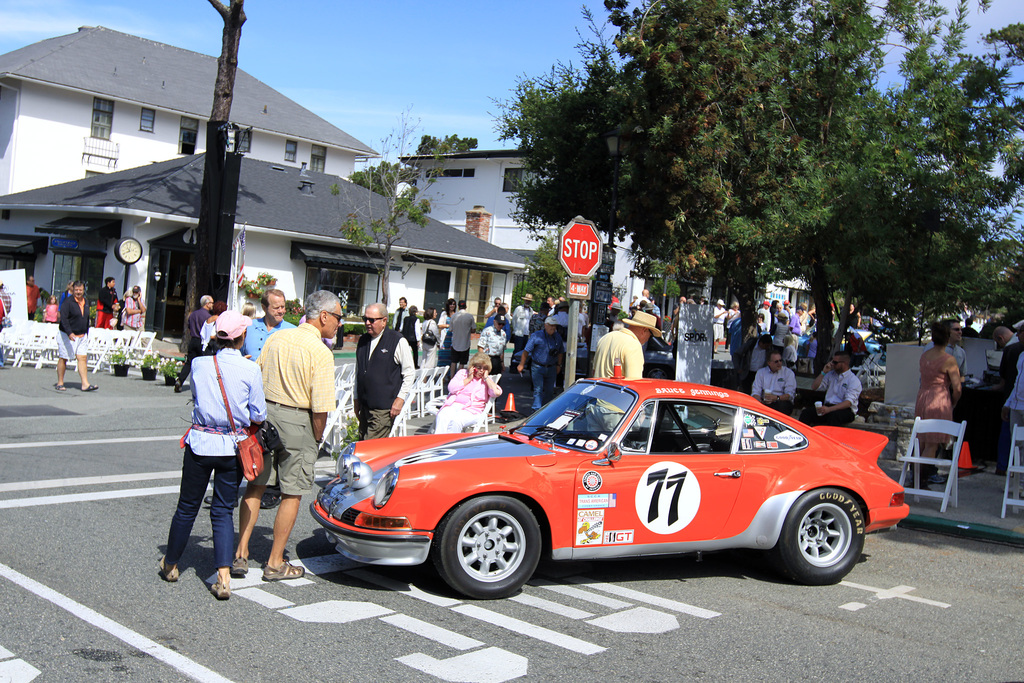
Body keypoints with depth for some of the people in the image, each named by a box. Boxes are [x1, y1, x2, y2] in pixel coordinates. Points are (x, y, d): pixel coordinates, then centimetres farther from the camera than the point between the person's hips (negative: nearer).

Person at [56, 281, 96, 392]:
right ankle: (60, 383, 14)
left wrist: (86, 335, 19)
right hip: (67, 336, -6)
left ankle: (85, 384, -8)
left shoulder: (86, 303, 11)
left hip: (82, 336, 6)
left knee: (82, 358, -4)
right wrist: (69, 333, -27)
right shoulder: (67, 302, -11)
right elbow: (63, 319, -18)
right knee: (63, 359, 4)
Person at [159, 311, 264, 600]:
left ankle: (170, 565, 34)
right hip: (233, 448, -1)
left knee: (187, 507, 16)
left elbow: (197, 399, 10)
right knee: (223, 511, 8)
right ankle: (223, 577, -2)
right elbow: (258, 416, -5)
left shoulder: (200, 365, -5)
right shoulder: (250, 370, -10)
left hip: (200, 444, 1)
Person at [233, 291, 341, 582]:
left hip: (264, 413, 6)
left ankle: (241, 553, 16)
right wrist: (317, 438, -1)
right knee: (291, 494, 7)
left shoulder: (277, 337, 6)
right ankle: (275, 563, 15)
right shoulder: (321, 353, -14)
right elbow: (320, 407, -17)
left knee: (255, 486, 16)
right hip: (297, 421, -6)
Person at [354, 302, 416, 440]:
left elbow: (409, 373, -3)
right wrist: (356, 399, 19)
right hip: (364, 406, 6)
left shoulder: (398, 341, -5)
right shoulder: (362, 341, 12)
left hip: (384, 408, -6)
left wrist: (400, 399, -9)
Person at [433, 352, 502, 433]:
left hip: (471, 411, -2)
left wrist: (486, 378, 3)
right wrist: (468, 379, 4)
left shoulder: (487, 380, 17)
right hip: (453, 406, 2)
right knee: (441, 417, -33)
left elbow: (497, 393, -4)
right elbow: (451, 388, 6)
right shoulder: (462, 373, 21)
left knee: (456, 421, -36)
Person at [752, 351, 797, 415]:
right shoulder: (761, 372, 15)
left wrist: (776, 398, -21)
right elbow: (755, 392, 6)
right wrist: (760, 401, -17)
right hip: (763, 402, 1)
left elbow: (790, 395, -2)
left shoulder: (788, 373, 8)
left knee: (783, 405, -37)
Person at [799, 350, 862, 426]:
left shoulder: (854, 380, -4)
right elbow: (814, 387, 16)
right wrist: (823, 372, 5)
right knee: (806, 412, -22)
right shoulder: (831, 374, 18)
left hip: (845, 410, -5)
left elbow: (848, 402, -16)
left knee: (833, 415, -41)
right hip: (828, 406, 5)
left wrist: (829, 409, -30)